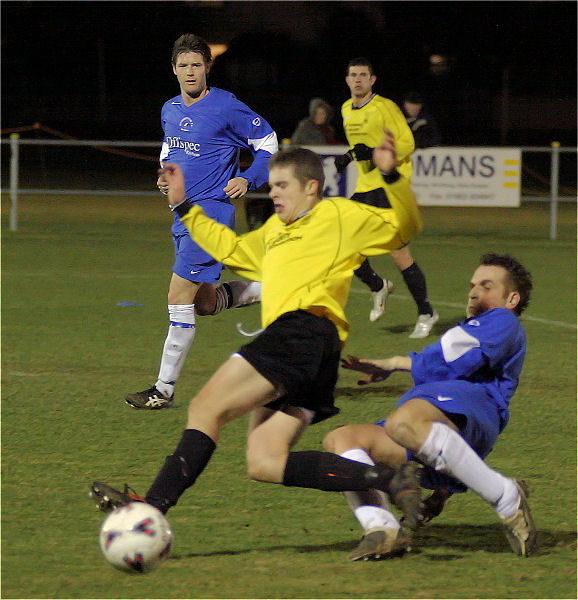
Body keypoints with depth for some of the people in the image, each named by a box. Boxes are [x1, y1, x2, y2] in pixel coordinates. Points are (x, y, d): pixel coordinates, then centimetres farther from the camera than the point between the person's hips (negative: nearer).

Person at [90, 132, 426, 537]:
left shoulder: (337, 215, 10)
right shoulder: (275, 231, 35)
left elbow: (403, 227, 4)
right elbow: (230, 249, 49)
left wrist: (393, 177, -11)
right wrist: (184, 208, 48)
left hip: (302, 330, -9)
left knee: (206, 409, -13)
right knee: (265, 464, -4)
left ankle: (154, 507, -19)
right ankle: (389, 480, -12)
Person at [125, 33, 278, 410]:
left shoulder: (226, 108, -11)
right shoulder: (170, 110, 10)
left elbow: (267, 142, -2)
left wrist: (247, 180, -15)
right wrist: (165, 175, 8)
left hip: (211, 211, -8)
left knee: (180, 297, -11)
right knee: (205, 303, 13)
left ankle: (165, 389, -5)